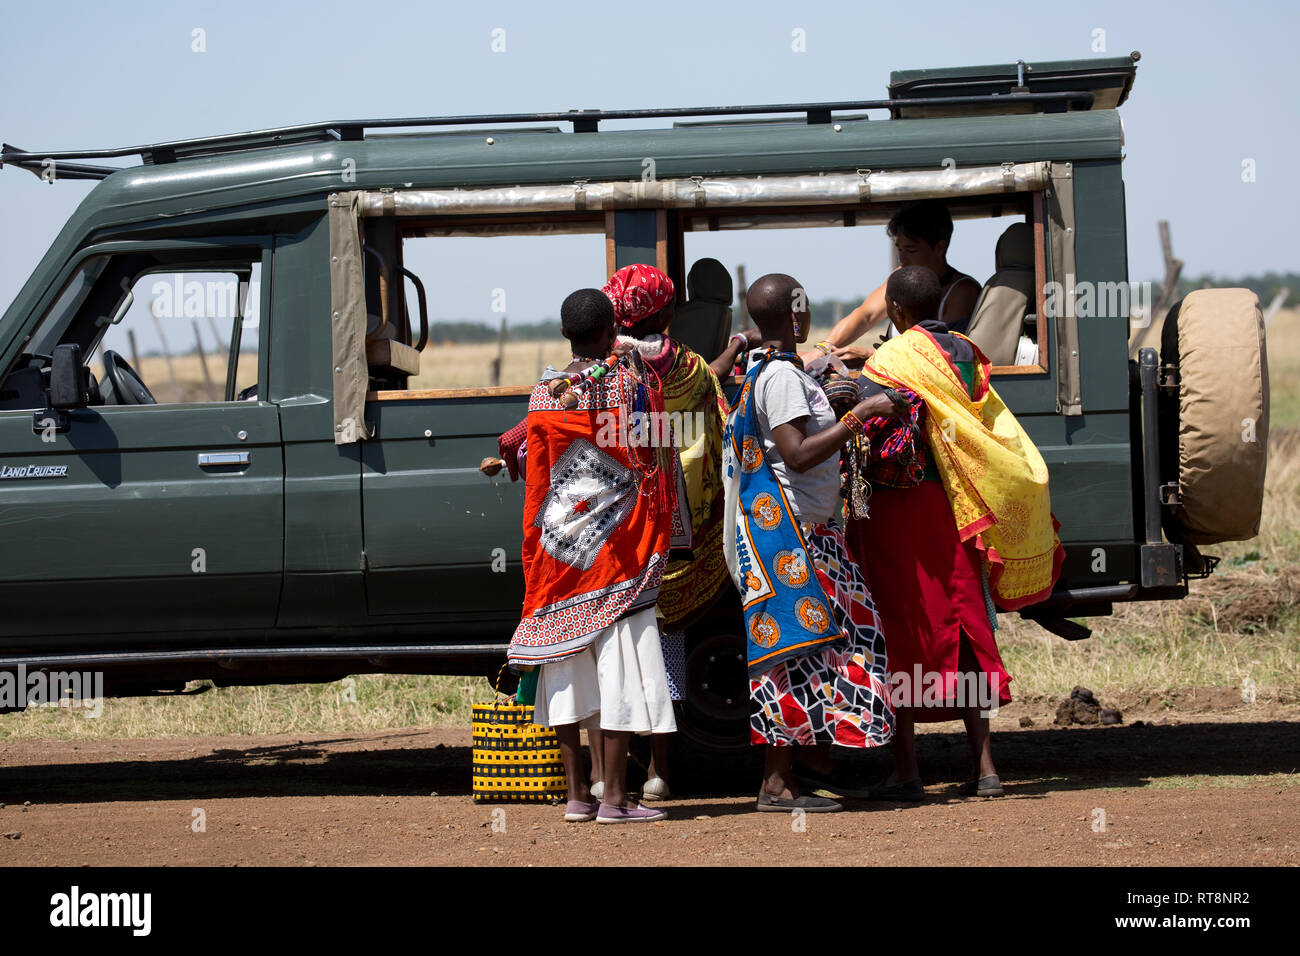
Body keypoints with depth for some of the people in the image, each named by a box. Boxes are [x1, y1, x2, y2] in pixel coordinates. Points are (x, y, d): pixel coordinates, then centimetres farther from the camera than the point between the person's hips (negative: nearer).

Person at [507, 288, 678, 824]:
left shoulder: (545, 394, 2)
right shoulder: (630, 381, -6)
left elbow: (535, 481, 7)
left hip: (559, 540, 3)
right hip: (617, 542, -3)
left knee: (567, 660, 8)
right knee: (618, 659, -3)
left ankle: (576, 794, 10)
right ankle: (614, 797, -5)